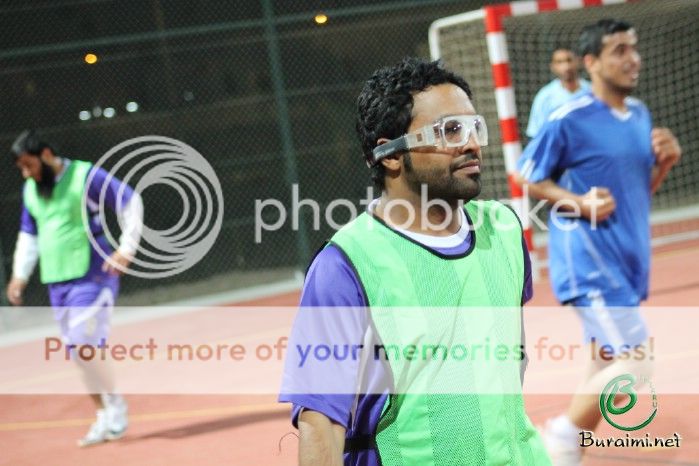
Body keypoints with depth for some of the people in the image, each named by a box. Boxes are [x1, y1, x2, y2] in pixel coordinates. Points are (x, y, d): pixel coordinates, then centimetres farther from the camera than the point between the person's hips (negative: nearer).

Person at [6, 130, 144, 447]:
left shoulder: (87, 177, -10)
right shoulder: (30, 190, 11)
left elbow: (131, 203, -7)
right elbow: (28, 234, 22)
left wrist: (126, 248, -15)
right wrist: (20, 274, 11)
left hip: (92, 276, -7)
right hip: (57, 283, 7)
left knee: (85, 346, -15)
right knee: (77, 352, 6)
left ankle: (115, 407, 2)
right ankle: (106, 419, 15)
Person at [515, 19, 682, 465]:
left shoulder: (639, 114, 10)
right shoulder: (569, 120, -13)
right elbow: (528, 177, -5)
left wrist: (667, 160, -1)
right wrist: (579, 203, -18)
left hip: (628, 261, 8)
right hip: (590, 260, -8)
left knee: (606, 368, 12)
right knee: (634, 365, -15)